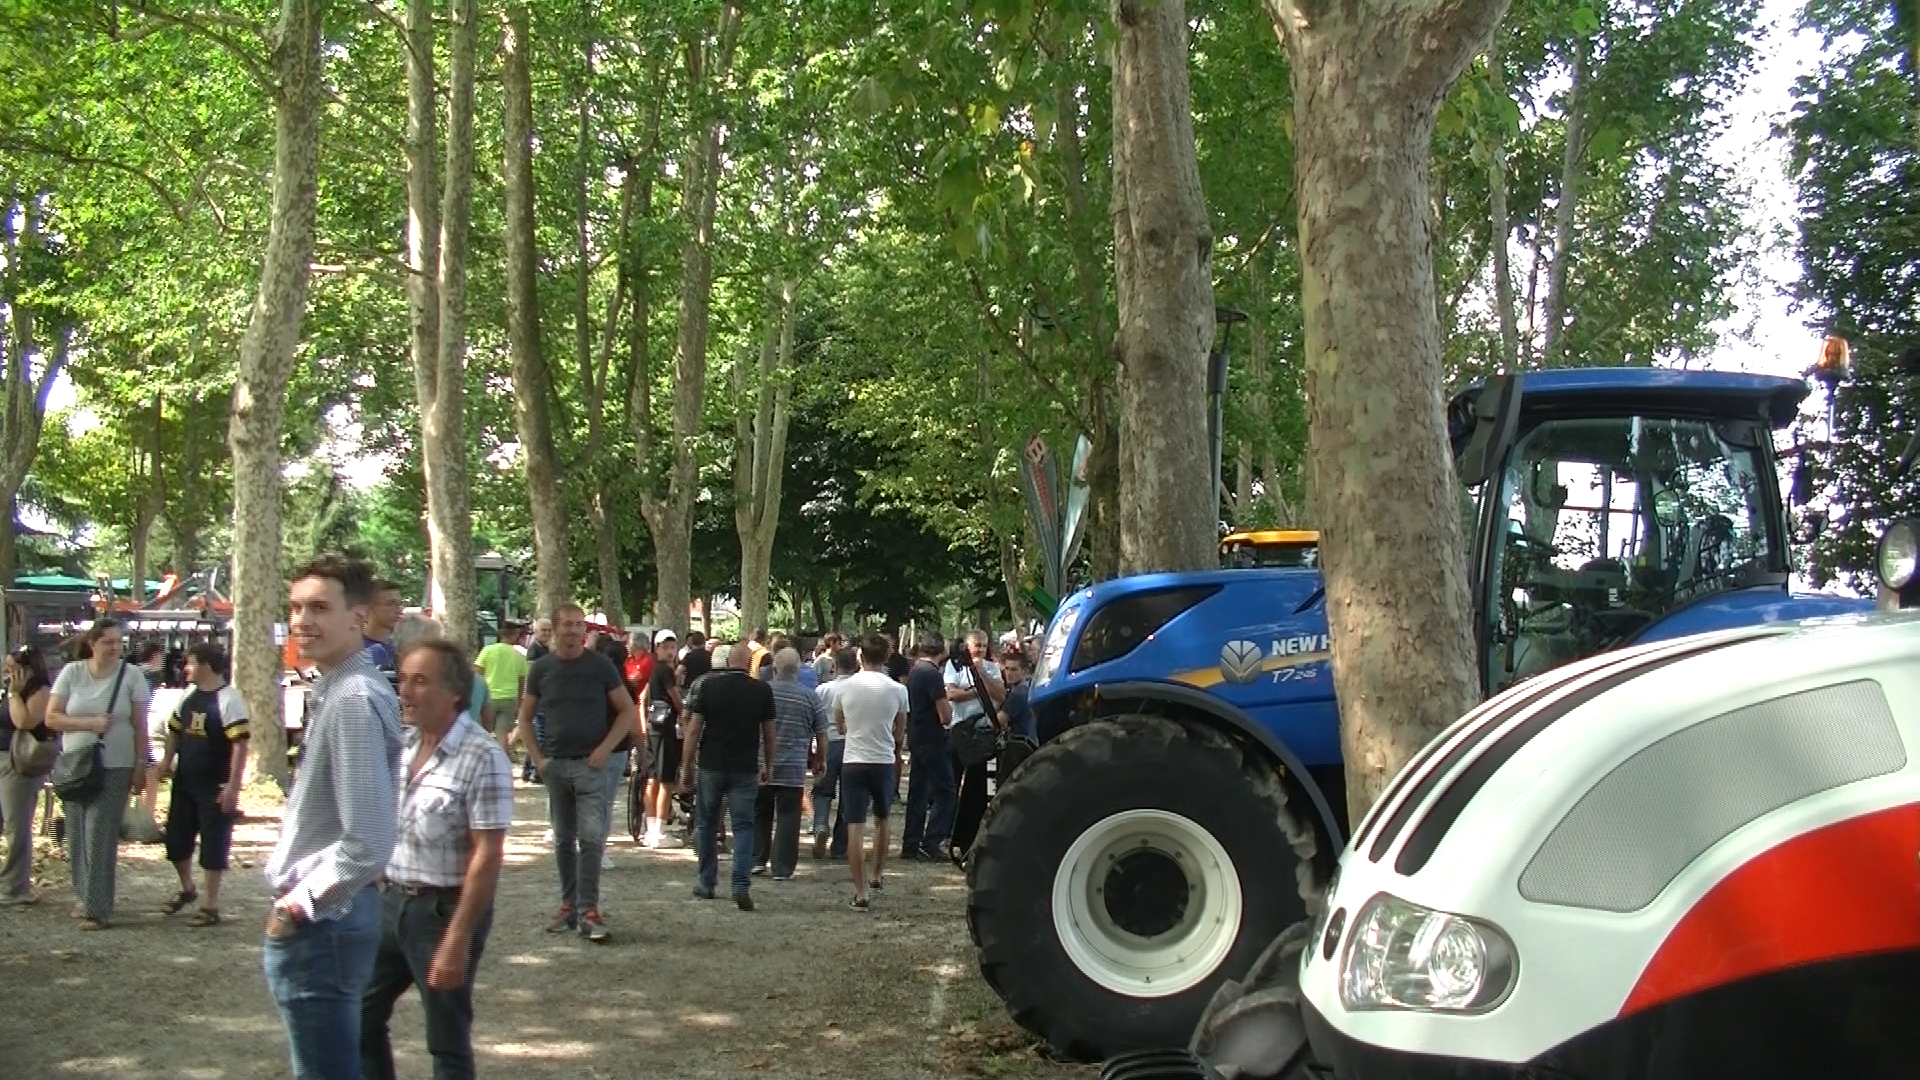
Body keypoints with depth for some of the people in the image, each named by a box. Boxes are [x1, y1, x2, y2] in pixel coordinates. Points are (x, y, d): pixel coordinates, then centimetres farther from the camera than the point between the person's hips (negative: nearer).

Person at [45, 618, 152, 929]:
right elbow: (51, 718, 0)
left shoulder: (131, 675, -2)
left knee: (100, 837, -8)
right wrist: (90, 723, -14)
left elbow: (140, 726, 1)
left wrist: (141, 765, -3)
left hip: (114, 767, -3)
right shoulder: (72, 673, 1)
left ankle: (97, 908, -5)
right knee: (78, 836, 7)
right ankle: (85, 896, 22)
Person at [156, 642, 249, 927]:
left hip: (215, 787, -8)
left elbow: (240, 745, -20)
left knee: (213, 845, 1)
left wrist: (233, 786, -23)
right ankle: (187, 889, 38)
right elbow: (175, 730, 21)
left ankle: (211, 906, 10)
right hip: (185, 782, 8)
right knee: (176, 839, 15)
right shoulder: (189, 697, 7)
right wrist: (168, 760, 6)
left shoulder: (228, 700, -16)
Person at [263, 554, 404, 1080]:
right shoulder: (336, 690, 9)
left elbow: (368, 843, -28)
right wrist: (299, 897, 15)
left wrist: (298, 906, -17)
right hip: (324, 916, 10)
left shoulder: (354, 701, -23)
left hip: (319, 924, -10)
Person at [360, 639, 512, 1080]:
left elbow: (488, 856, -20)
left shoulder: (482, 757, -18)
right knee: (359, 1015, 15)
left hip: (446, 908, -7)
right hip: (392, 901, 7)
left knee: (448, 1043, 6)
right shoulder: (402, 743, 5)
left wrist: (458, 940, -22)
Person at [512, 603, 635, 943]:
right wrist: (537, 758, 1)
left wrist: (605, 749, -8)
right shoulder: (541, 668, 5)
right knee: (563, 840, 10)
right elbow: (525, 717, 13)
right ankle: (569, 905, 19)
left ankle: (588, 911, -8)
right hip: (555, 765, 3)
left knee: (591, 837, -10)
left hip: (591, 764, -3)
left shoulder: (600, 666, -1)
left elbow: (627, 711, 2)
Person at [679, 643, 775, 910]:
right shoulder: (762, 690, 0)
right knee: (743, 826, 2)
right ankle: (741, 885, -12)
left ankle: (707, 883, 21)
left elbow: (693, 730, -5)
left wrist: (686, 768, 1)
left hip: (711, 766, 0)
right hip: (746, 768, 0)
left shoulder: (708, 685, -3)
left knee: (706, 825, 15)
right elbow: (769, 733, 6)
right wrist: (767, 767, 19)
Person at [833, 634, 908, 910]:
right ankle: (878, 874, 36)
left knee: (855, 829, -1)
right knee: (881, 820, 24)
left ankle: (861, 892, -5)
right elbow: (900, 732, 9)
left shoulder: (845, 687, -4)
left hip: (853, 762, -1)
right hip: (884, 761, 1)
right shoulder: (897, 690, -5)